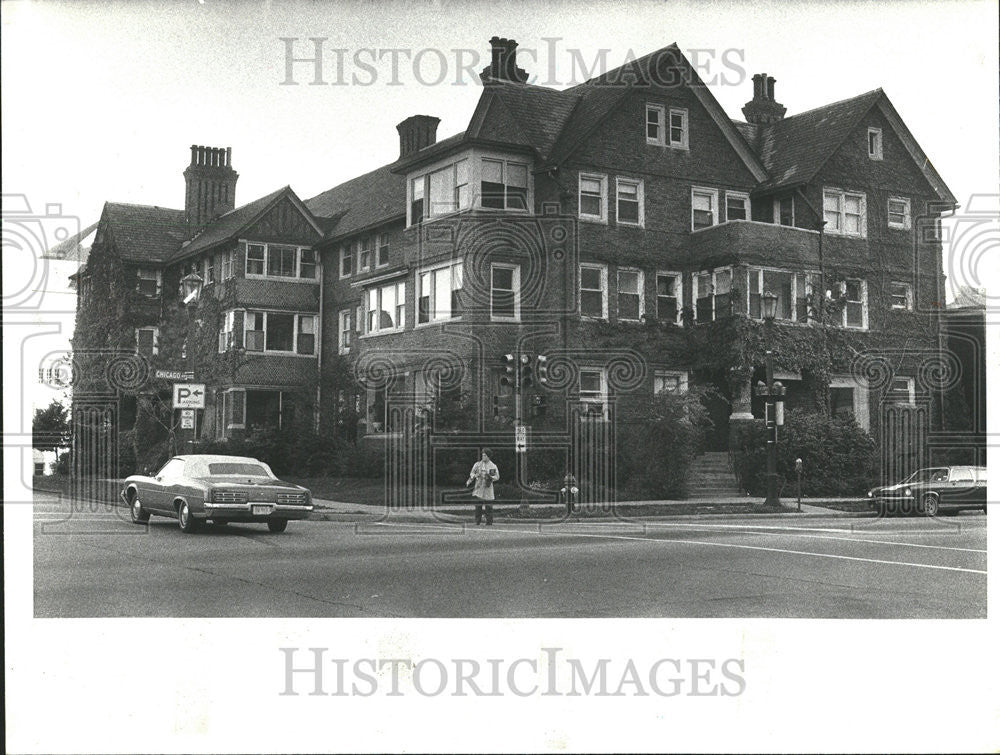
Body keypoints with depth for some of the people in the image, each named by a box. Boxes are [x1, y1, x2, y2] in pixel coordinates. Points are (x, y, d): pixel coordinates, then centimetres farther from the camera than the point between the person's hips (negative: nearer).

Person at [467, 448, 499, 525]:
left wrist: (490, 477, -14)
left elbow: (497, 477, 5)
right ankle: (478, 521, 7)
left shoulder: (493, 466, 3)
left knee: (488, 506, -1)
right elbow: (472, 473, 11)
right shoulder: (477, 464, 8)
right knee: (478, 505, -1)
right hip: (479, 487, 1)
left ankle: (489, 521, 6)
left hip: (488, 487, -1)